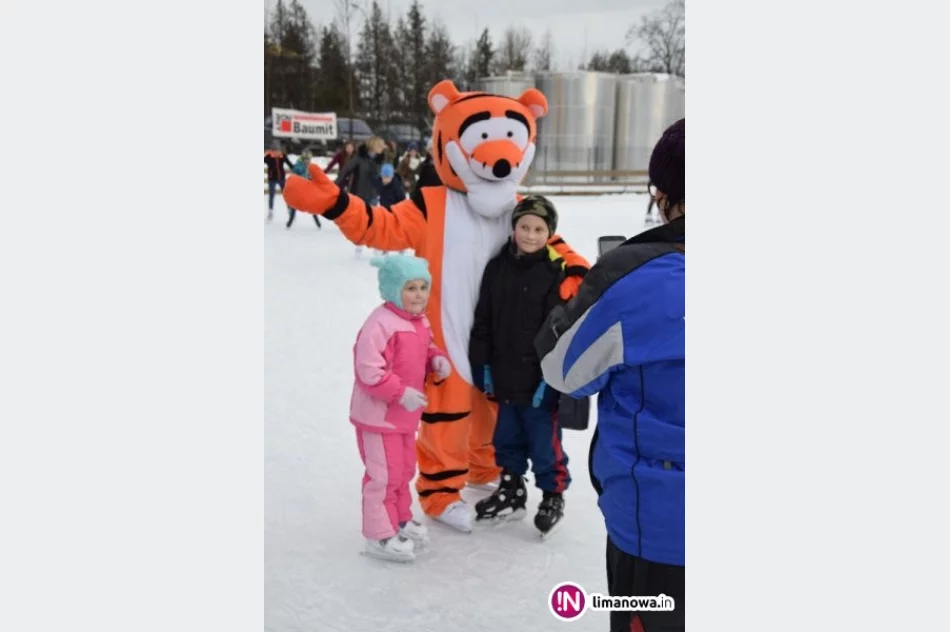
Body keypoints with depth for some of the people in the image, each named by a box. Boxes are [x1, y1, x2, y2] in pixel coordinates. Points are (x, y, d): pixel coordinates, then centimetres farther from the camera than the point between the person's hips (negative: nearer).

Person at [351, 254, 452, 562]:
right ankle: (380, 535, 11)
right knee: (384, 475, -1)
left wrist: (436, 358, 0)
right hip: (378, 415, -9)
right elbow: (368, 371, -28)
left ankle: (401, 519, 39)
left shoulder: (420, 321, 5)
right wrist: (401, 392, -30)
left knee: (404, 469, 22)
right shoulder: (380, 324, -26)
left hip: (405, 415, 9)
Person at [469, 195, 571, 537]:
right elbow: (483, 320, 7)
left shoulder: (555, 274, -12)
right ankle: (511, 490, 37)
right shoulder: (497, 267, 2)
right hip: (505, 375, 5)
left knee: (544, 441, 6)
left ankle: (553, 497, 25)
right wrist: (482, 365, 6)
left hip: (540, 378, -5)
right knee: (507, 437, 19)